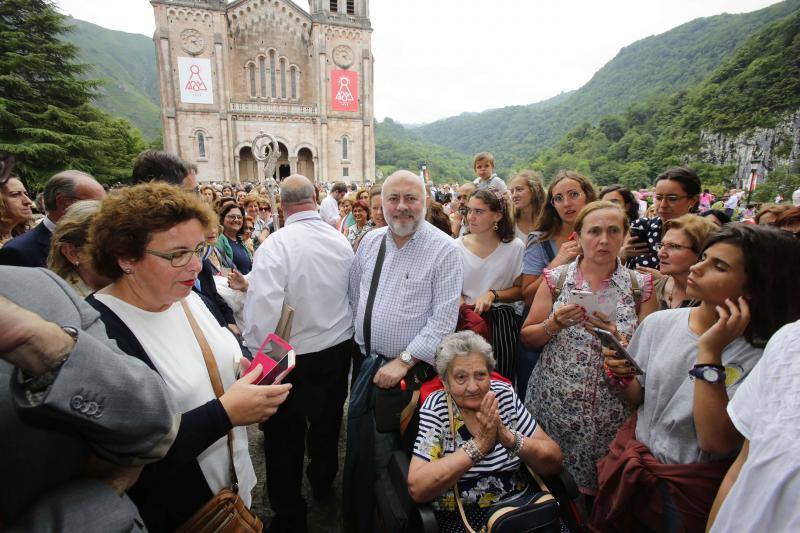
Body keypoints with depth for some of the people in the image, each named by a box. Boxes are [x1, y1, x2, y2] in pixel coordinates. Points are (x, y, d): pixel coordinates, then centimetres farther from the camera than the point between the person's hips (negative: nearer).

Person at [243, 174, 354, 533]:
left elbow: (263, 309, -26)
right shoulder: (341, 241, -5)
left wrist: (259, 356, -12)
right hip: (338, 349, 5)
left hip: (291, 357, -5)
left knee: (285, 435, 15)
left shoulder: (276, 244, -21)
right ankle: (322, 481, 51)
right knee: (327, 420, 26)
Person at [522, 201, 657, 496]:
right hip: (554, 403, 0)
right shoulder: (556, 279, -2)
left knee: (601, 489, 11)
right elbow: (527, 338, 1)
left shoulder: (640, 286, -1)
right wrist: (554, 324, -17)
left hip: (610, 413, 0)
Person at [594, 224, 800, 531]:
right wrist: (623, 377, -20)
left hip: (692, 490, -3)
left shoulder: (761, 356, -20)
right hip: (630, 464, 4)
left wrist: (709, 353, -31)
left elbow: (716, 442, -28)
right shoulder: (659, 322, -8)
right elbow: (637, 399, 2)